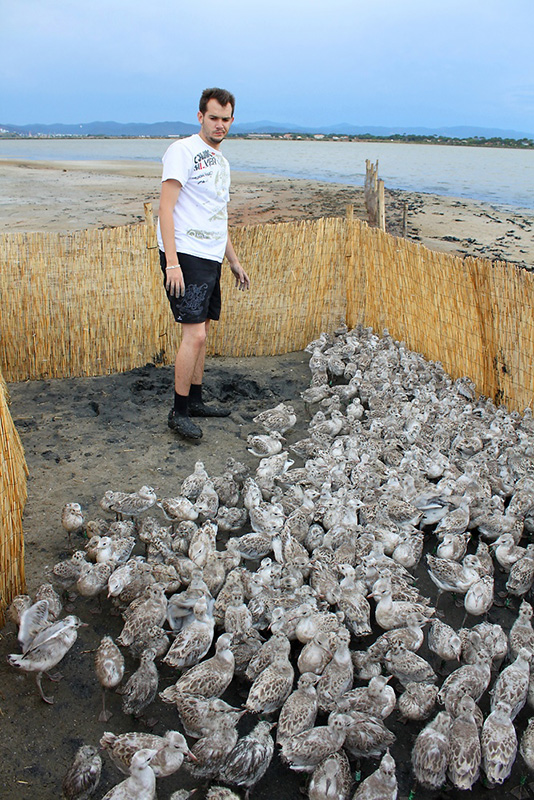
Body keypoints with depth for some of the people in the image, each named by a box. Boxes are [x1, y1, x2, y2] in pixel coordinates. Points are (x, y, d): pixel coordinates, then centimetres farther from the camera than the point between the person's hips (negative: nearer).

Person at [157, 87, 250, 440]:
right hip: (185, 256, -9)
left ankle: (195, 400, 24)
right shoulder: (183, 150, -7)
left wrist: (234, 260, 24)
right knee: (194, 334, -13)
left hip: (211, 258, 9)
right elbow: (166, 208, -14)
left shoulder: (220, 160, 19)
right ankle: (179, 412, -2)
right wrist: (172, 261, -23)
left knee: (202, 330, 12)